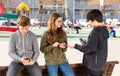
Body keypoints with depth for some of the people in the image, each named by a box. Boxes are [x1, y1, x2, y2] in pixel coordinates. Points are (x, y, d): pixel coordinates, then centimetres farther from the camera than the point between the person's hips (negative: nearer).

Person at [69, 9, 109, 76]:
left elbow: (89, 49, -21)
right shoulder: (104, 30, 6)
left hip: (93, 64, -9)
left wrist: (75, 46, -10)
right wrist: (86, 44, 7)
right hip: (100, 63, 9)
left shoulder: (96, 32, -22)